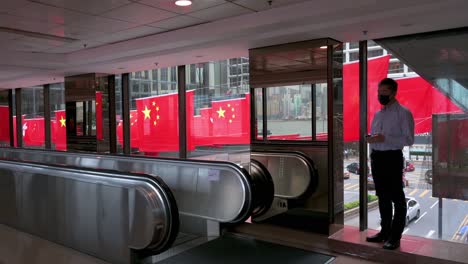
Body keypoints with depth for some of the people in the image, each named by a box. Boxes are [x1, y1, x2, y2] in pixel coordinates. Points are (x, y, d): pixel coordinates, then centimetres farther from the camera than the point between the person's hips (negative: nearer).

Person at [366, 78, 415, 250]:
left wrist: (385, 138, -22)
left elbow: (409, 139, -14)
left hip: (392, 158, -7)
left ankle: (395, 236, 14)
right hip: (376, 157, 7)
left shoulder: (403, 113, -8)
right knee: (382, 197, 16)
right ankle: (385, 231, 30)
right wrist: (370, 139, -3)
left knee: (397, 198, 3)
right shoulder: (378, 114, 14)